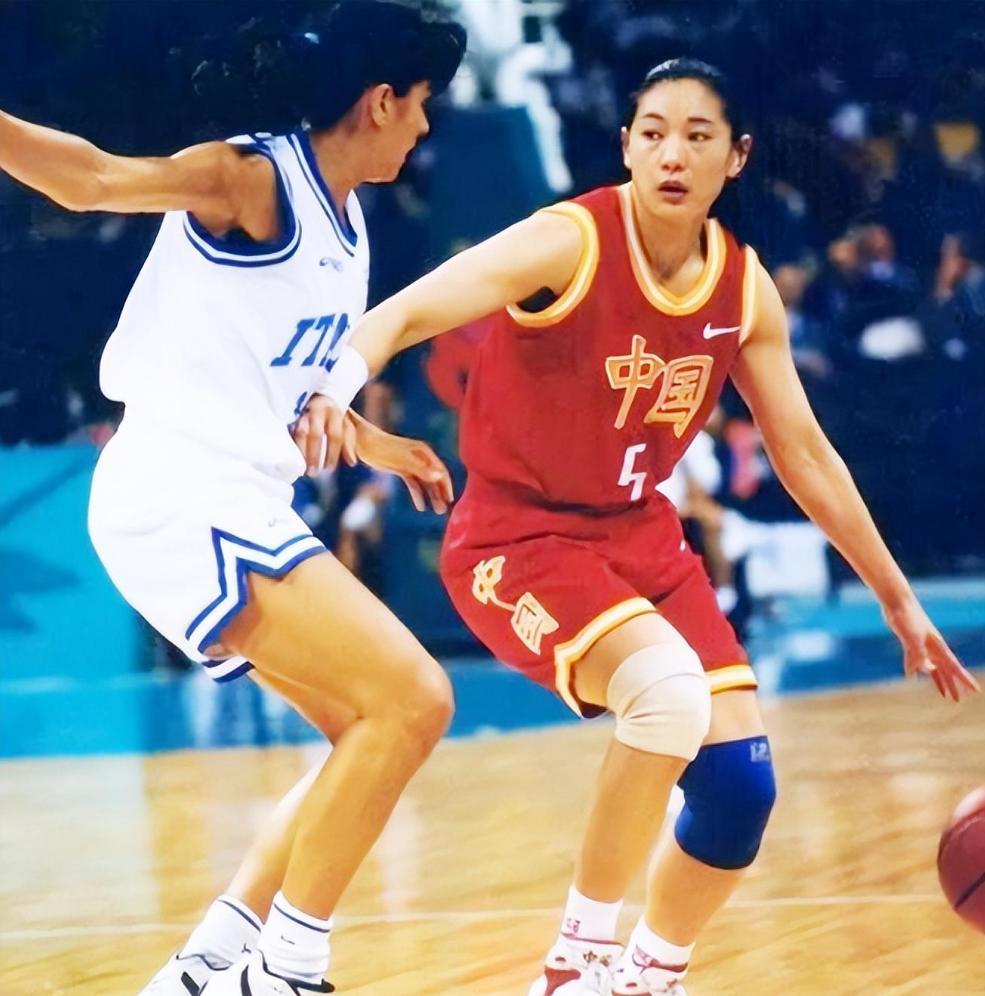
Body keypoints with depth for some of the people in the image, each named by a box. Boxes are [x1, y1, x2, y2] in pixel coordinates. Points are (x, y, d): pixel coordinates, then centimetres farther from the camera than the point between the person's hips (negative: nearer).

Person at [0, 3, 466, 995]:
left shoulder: (342, 222, 16)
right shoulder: (251, 180, -10)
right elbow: (96, 179, -26)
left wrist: (379, 447, 43)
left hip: (235, 508, 10)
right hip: (180, 496, -10)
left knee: (376, 732, 14)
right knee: (411, 699, -16)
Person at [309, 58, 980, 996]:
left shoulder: (746, 289, -2)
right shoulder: (569, 244, -20)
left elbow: (806, 455, 9)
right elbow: (405, 312, -33)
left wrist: (899, 601, 12)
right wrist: (344, 377, -56)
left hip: (637, 534, 6)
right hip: (518, 539, -6)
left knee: (741, 779, -3)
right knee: (671, 693, -31)